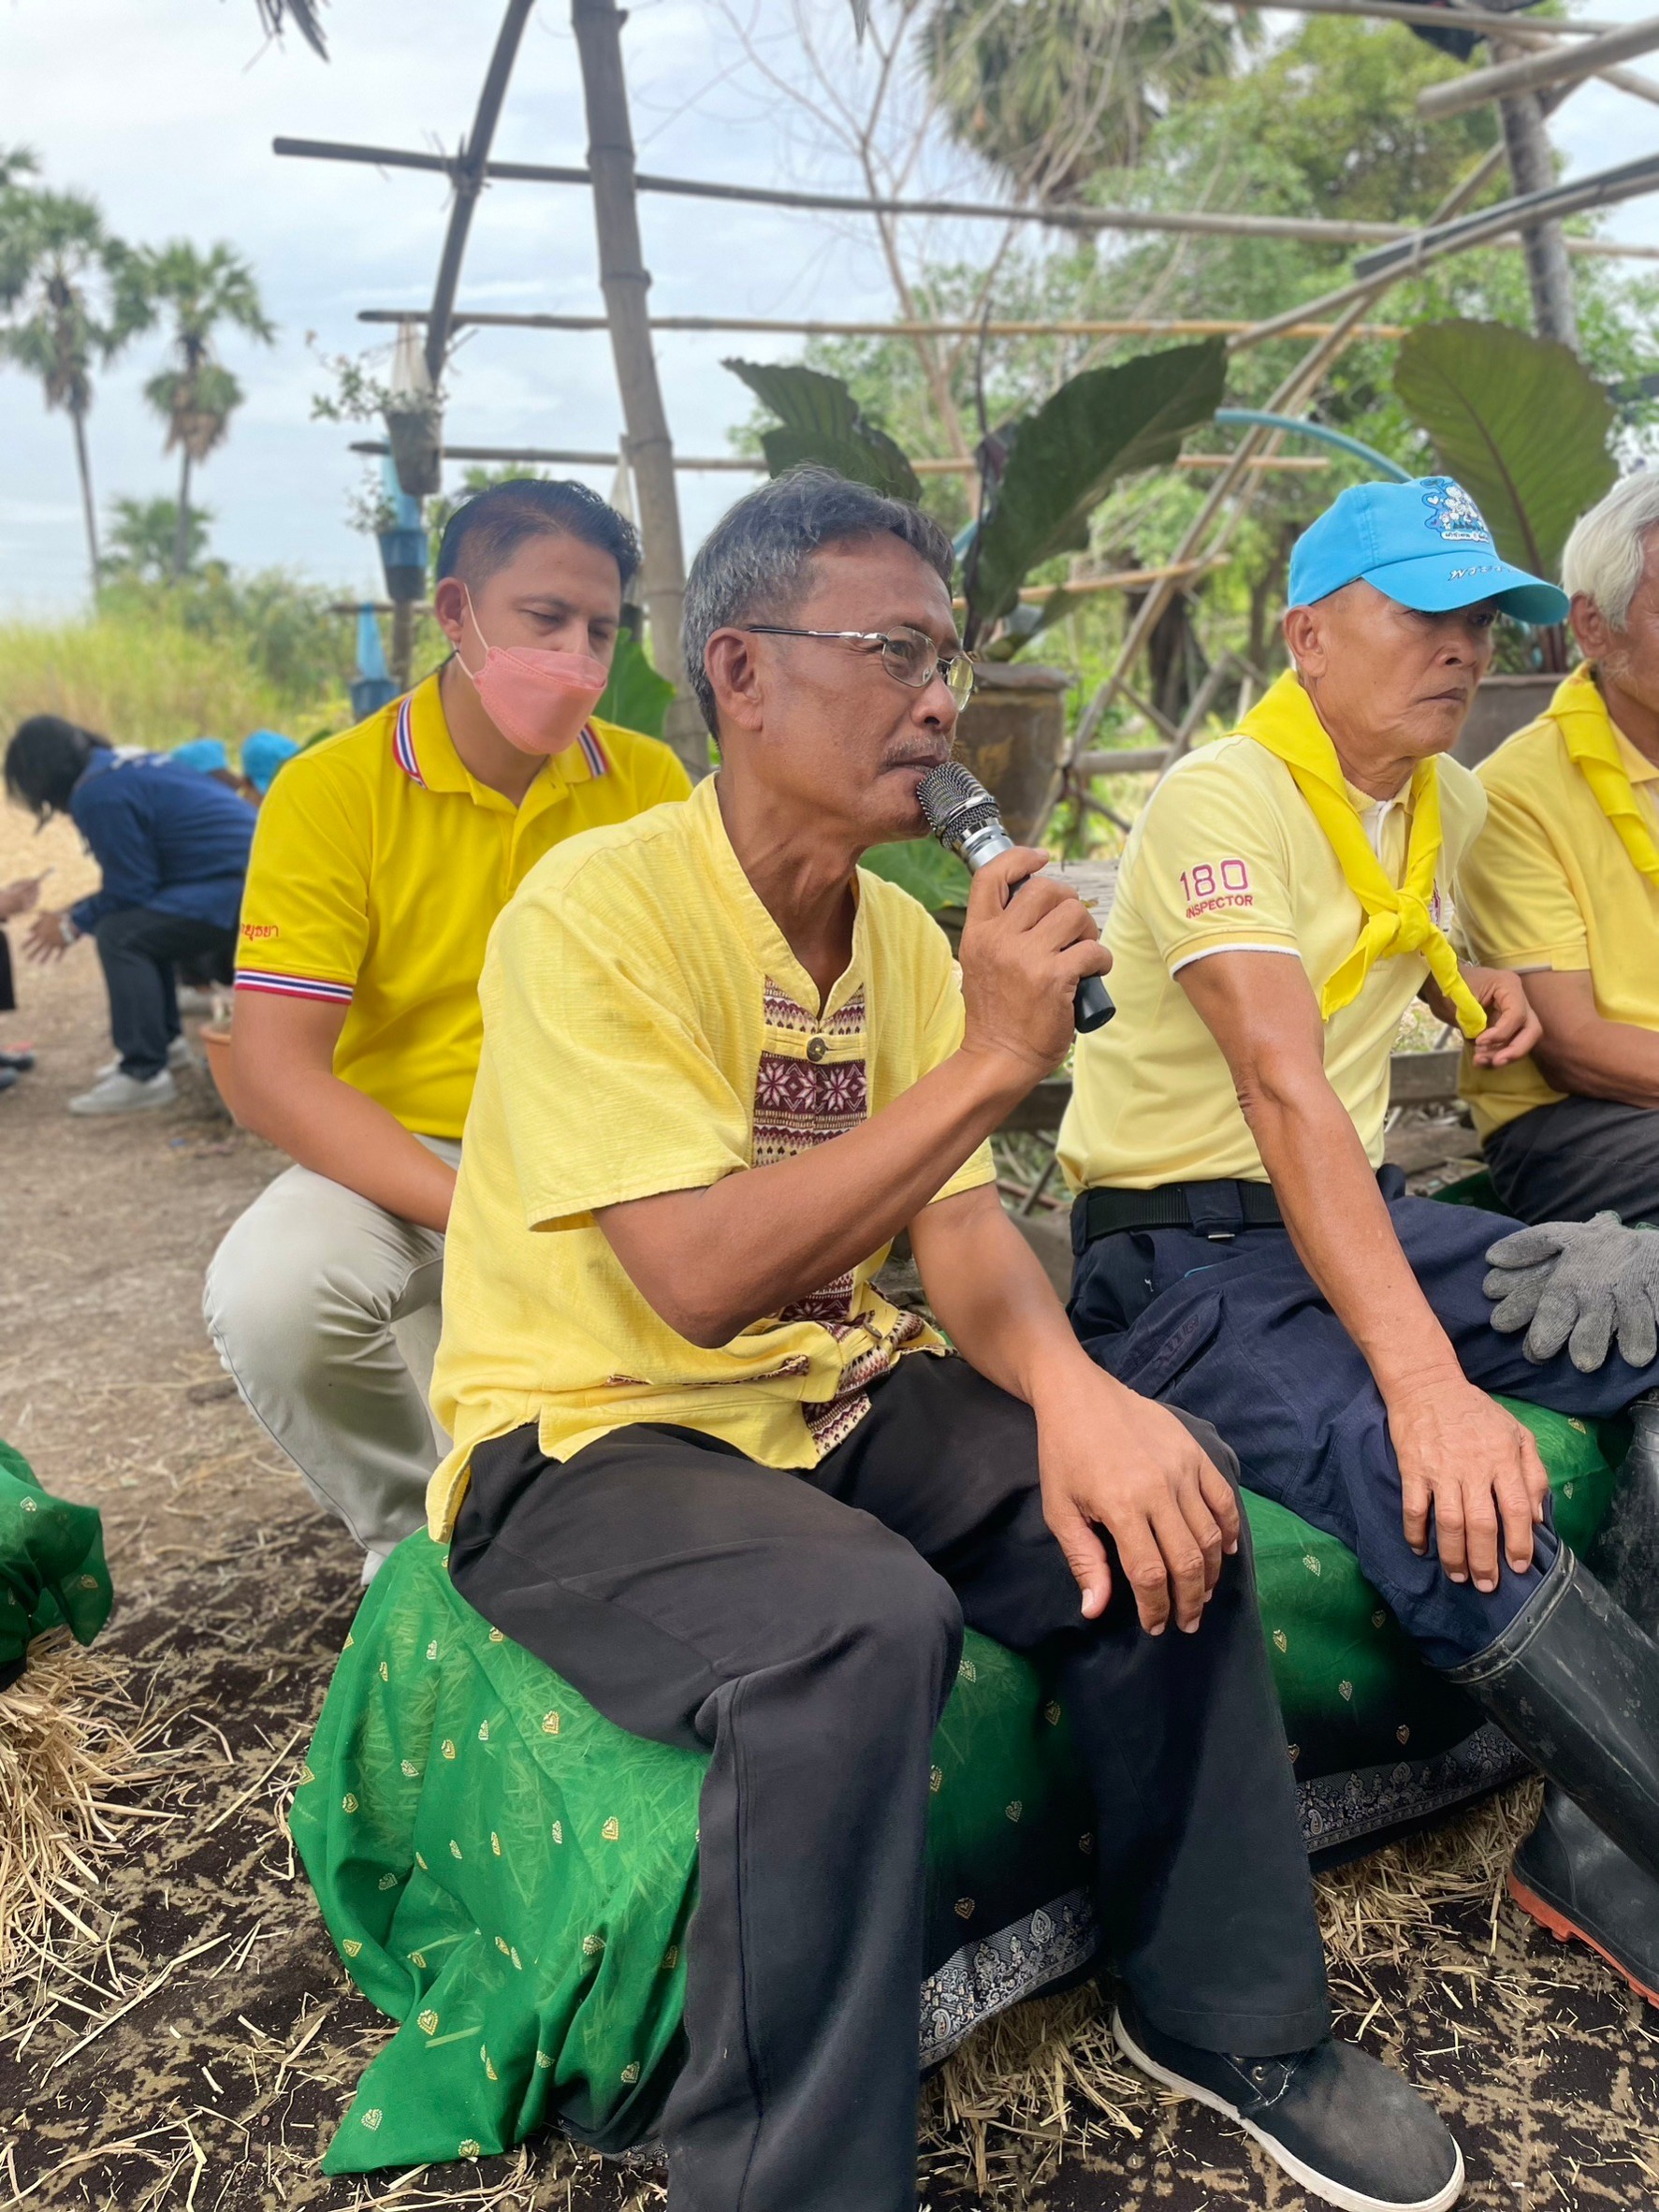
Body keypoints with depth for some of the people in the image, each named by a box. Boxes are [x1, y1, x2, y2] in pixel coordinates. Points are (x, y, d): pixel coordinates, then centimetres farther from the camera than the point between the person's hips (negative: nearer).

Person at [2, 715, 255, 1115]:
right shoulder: (125, 766, 18)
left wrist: (74, 926, 5)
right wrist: (73, 913, 22)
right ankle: (164, 1041, 25)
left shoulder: (99, 794, -12)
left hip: (241, 886, -10)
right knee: (142, 921, 21)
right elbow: (137, 876, 24)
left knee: (121, 935, -14)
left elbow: (130, 890, -11)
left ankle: (144, 1076, -13)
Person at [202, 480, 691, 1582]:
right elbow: (274, 1074, -16)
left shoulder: (649, 782, 1)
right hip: (399, 1161, -2)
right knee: (269, 1288, -31)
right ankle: (413, 1525, 3)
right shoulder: (331, 792, -8)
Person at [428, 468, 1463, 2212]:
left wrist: (1070, 1390, -22)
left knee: (1155, 1486, -11)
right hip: (589, 1434, -6)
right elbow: (698, 1279, -28)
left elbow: (957, 1227, -1)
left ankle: (1226, 2015, 11)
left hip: (831, 1394, 7)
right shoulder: (596, 912, -19)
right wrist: (990, 1059, -29)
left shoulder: (902, 934, 4)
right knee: (858, 1622, -33)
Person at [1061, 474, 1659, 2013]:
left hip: (1358, 1214, 9)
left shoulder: (1448, 804, 11)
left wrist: (1473, 980, 11)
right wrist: (1426, 1379, -38)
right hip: (1181, 1253, -8)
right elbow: (1286, 1091, -29)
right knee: (1447, 1503, -34)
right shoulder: (1221, 804, -16)